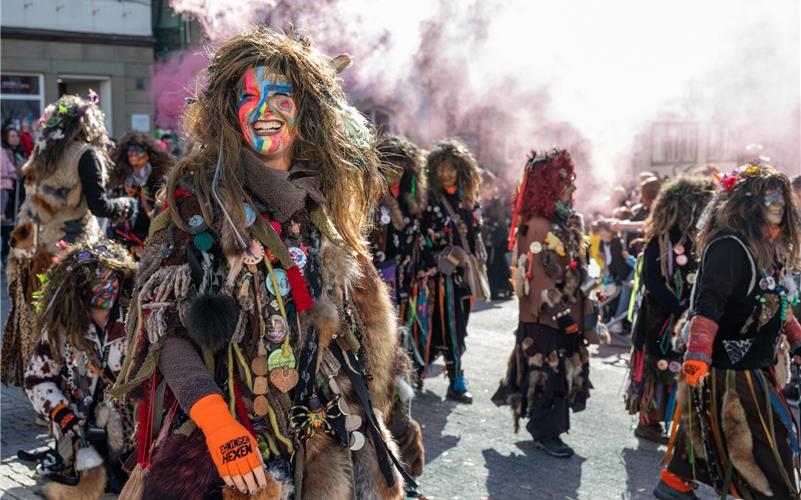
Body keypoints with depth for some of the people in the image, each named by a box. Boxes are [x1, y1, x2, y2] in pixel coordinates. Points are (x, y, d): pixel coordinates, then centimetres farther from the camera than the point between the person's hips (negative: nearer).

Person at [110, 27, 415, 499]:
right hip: (209, 436, -3)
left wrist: (362, 418, 12)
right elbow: (163, 321, -10)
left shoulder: (330, 198, 7)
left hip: (324, 428, 3)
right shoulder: (198, 192, -4)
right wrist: (215, 421, -22)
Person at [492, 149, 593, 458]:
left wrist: (585, 309, 18)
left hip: (566, 315, 9)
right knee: (550, 374, -1)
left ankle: (545, 428, 26)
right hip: (546, 318, -9)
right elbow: (542, 278, -20)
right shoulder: (538, 227, -16)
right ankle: (545, 433, 11)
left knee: (565, 372, 14)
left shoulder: (567, 222, 13)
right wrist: (561, 313, -21)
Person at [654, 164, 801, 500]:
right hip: (729, 367, -9)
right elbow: (708, 304, -30)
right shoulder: (730, 246, -20)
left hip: (757, 363, 9)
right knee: (761, 442, -3)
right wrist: (697, 353, -40)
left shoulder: (772, 248, 10)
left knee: (710, 430, 18)